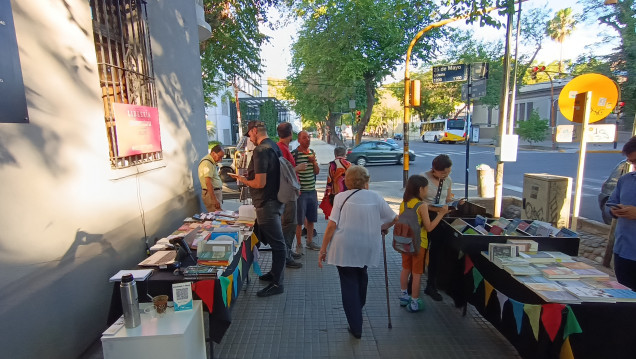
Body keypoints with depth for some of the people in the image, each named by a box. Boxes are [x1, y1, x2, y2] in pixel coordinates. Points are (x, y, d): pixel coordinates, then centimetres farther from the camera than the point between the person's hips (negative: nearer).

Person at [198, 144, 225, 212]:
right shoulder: (207, 163, -18)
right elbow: (208, 183, -26)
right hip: (211, 193, -10)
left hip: (216, 192, 10)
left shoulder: (212, 162, 13)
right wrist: (214, 200, -29)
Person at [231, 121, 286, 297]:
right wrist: (248, 177, 17)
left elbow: (260, 183, -23)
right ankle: (276, 273, 36)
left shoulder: (261, 150, -19)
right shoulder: (274, 146, 11)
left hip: (267, 203, -10)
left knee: (276, 243, -2)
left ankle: (277, 283, 10)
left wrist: (243, 180, -6)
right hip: (275, 200, 10)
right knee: (276, 241, 20)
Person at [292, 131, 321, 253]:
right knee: (299, 221, 2)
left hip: (312, 191, 7)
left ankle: (310, 241, 30)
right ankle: (299, 244, 16)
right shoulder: (294, 154, -10)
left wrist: (313, 161, -3)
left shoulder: (312, 152, 11)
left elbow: (317, 171, 13)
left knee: (311, 219, 15)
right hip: (300, 192, -6)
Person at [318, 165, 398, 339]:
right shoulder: (375, 197, 1)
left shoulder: (341, 197, -4)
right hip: (367, 248, 3)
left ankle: (356, 327, 14)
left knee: (349, 283, 10)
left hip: (344, 248, -3)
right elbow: (394, 219, 9)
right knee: (361, 276, 28)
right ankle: (359, 308, 49)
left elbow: (332, 225, -10)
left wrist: (323, 249, -3)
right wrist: (381, 227, 28)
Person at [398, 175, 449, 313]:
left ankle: (403, 296, 35)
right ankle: (414, 303, 18)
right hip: (418, 243, -6)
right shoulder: (422, 205, -18)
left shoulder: (403, 203, 0)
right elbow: (429, 227, -16)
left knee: (405, 269, 21)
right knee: (417, 273, 8)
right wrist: (441, 213, -8)